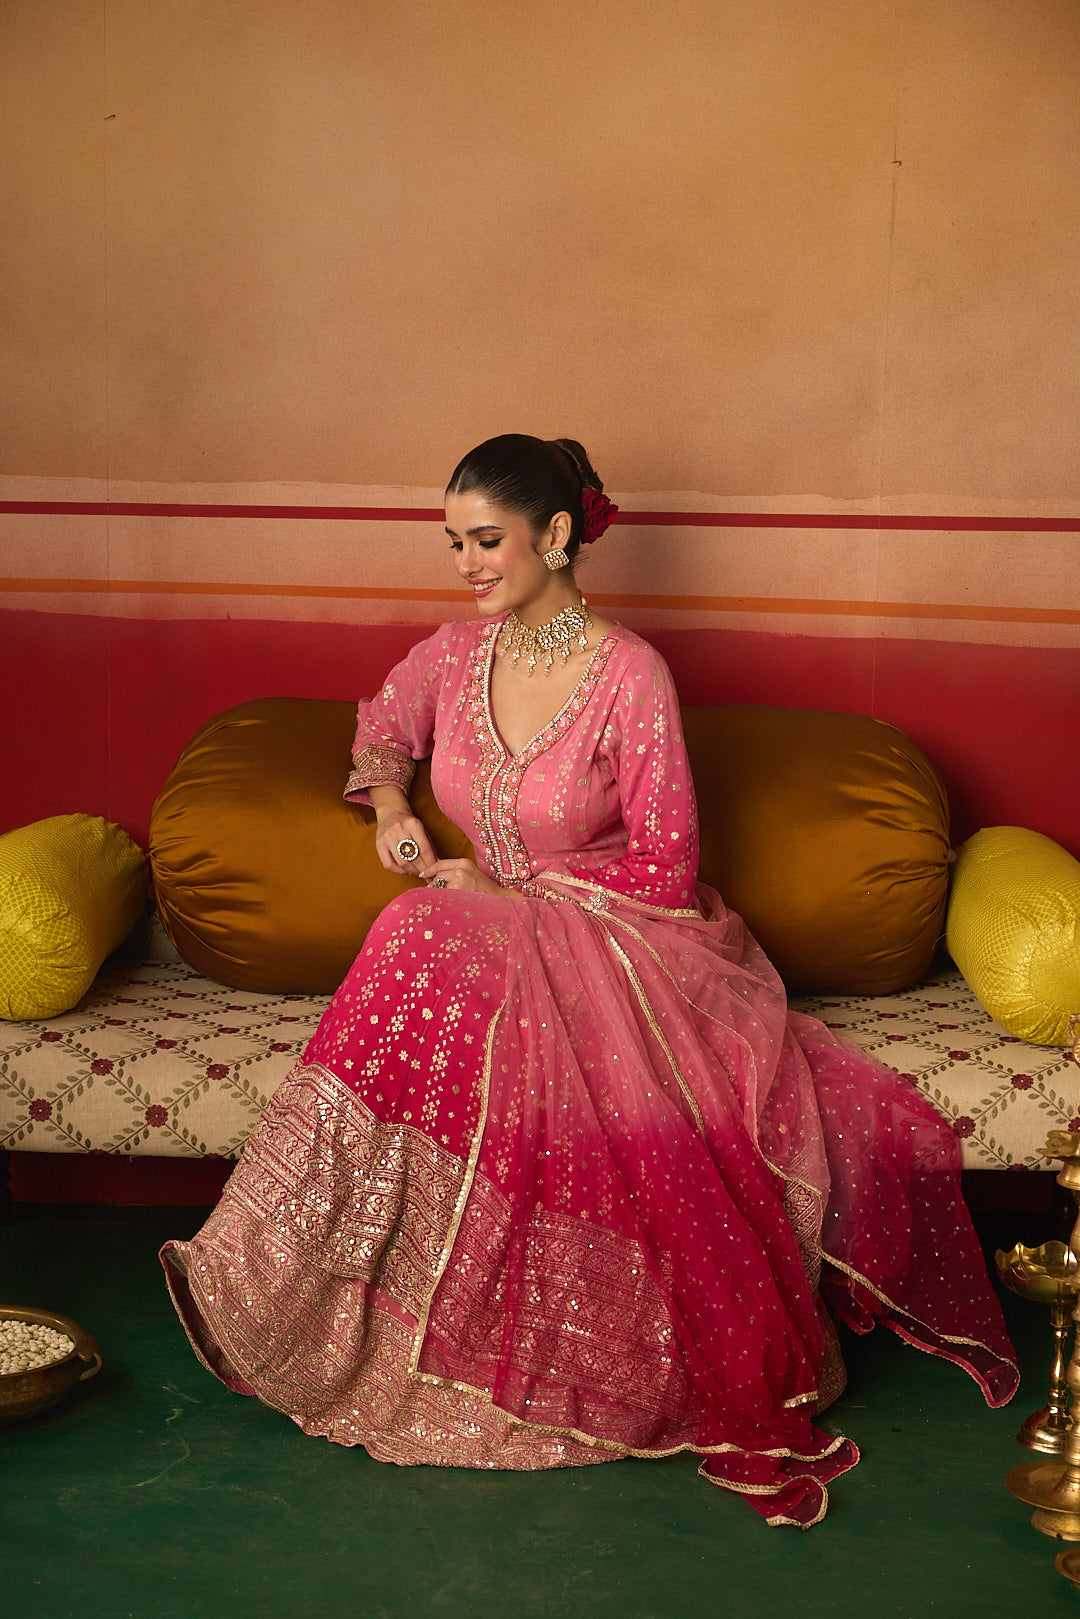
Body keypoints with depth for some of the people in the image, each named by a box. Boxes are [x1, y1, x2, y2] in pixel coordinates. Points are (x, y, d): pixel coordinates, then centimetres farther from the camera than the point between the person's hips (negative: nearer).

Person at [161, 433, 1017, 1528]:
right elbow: (379, 730, 26)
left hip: (627, 941, -4)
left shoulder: (630, 675, -13)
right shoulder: (453, 655, 3)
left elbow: (663, 873, -12)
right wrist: (389, 801, 5)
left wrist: (506, 892, -11)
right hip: (503, 943, 4)